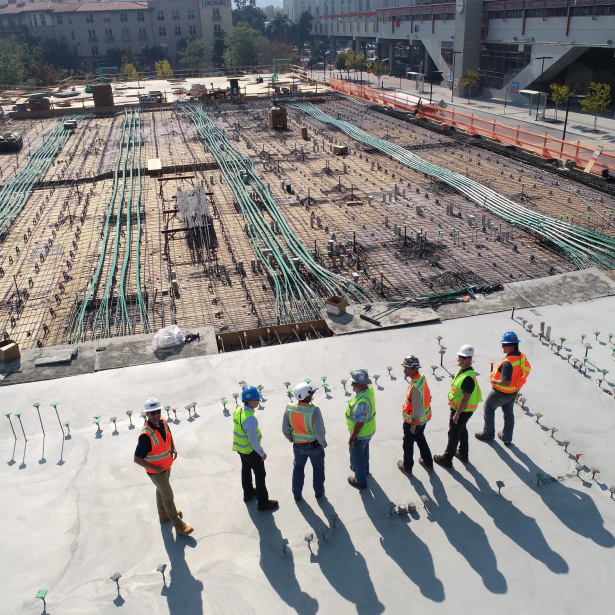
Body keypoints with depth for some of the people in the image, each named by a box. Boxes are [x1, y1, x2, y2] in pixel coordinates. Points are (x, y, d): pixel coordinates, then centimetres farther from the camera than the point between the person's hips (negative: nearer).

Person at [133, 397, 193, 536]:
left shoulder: (163, 422, -13)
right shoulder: (146, 435, -36)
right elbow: (137, 459, -31)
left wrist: (173, 448, -4)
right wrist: (155, 468, -26)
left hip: (166, 466, 7)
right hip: (156, 471, -7)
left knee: (161, 490, 28)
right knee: (168, 497, 5)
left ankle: (163, 514, 52)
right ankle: (179, 526, 20)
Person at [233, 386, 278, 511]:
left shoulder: (237, 411, -10)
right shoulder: (250, 419, -36)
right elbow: (253, 440, -28)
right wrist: (262, 453, -15)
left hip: (240, 448, 8)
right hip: (251, 450, -8)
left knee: (246, 470, 28)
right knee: (260, 474, 10)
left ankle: (248, 493, 50)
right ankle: (263, 502, 22)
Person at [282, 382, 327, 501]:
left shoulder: (289, 409, -17)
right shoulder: (314, 410, -30)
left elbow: (285, 430, -6)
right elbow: (319, 432, -27)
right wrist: (323, 443, -7)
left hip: (298, 445, 3)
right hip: (314, 445, -3)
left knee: (298, 468, 26)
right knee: (318, 468, 24)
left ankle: (296, 494, 40)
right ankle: (319, 491, 42)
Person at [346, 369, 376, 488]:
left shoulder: (362, 402, -40)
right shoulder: (369, 389, -12)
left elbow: (359, 423, -31)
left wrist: (352, 438, -19)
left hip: (361, 433, -8)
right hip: (368, 430, 8)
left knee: (357, 456, 15)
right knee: (364, 451, 31)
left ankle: (360, 481, 35)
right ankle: (364, 469, 56)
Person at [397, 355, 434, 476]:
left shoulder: (415, 386, -35)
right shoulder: (421, 377, -6)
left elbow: (416, 408, -29)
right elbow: (427, 396, 8)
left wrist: (413, 425, -17)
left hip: (414, 420, -8)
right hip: (424, 418, 9)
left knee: (408, 443, 14)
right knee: (420, 439, 29)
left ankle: (407, 467, 34)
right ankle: (428, 463, 44)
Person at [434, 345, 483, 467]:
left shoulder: (468, 377, -32)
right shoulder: (461, 369, -1)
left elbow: (465, 398, -30)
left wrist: (457, 414, -25)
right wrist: (451, 401, 21)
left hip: (463, 410, -10)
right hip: (457, 407, 10)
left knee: (453, 433, 4)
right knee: (462, 430, 24)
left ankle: (447, 458, 18)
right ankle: (463, 453, 42)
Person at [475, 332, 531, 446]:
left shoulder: (508, 362, -36)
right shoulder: (522, 356, -9)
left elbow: (506, 382, -35)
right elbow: (527, 369, 9)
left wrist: (494, 381, -18)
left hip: (501, 392, -8)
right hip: (514, 392, 8)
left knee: (488, 408, 16)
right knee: (509, 413, 23)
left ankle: (488, 433, 30)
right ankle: (507, 438, 36)